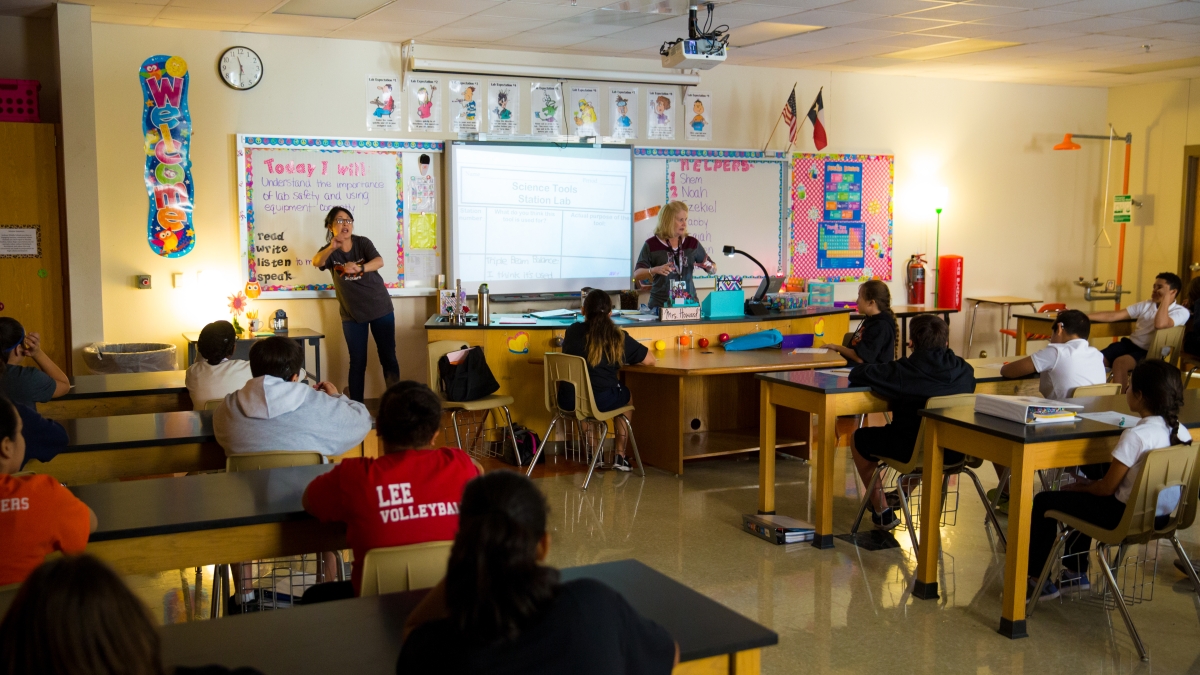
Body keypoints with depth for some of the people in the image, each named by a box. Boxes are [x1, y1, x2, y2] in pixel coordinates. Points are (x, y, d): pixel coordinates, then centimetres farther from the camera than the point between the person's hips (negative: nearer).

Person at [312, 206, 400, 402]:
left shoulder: (362, 242, -7)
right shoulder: (330, 250, -5)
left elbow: (379, 261, -24)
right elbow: (317, 262, -27)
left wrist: (359, 268, -45)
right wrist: (332, 248, -48)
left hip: (381, 308, 0)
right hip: (352, 314, 0)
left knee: (388, 356, 4)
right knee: (357, 362, 1)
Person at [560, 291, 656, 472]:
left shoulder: (573, 331, 3)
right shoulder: (618, 337, -2)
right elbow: (649, 360, 5)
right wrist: (624, 359, 20)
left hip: (568, 400, 3)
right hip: (601, 401, -3)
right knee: (626, 395, 30)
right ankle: (620, 456, 30)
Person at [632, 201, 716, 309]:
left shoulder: (692, 243, 8)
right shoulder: (652, 245, -1)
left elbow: (713, 270, 15)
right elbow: (637, 274, -5)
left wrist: (709, 266, -8)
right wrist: (655, 270, -23)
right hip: (661, 304, -3)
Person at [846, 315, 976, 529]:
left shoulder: (904, 371, -19)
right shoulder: (965, 370, -6)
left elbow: (858, 374, -13)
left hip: (913, 451, -5)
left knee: (859, 438, 21)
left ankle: (882, 511, 27)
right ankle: (902, 495, 53)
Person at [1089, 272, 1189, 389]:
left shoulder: (1181, 312, -4)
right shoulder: (1145, 305, 13)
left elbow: (1159, 324, -26)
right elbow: (1113, 316, 9)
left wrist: (1166, 297, -15)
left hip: (1149, 353, -6)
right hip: (1129, 343, 6)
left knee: (1119, 362, -35)